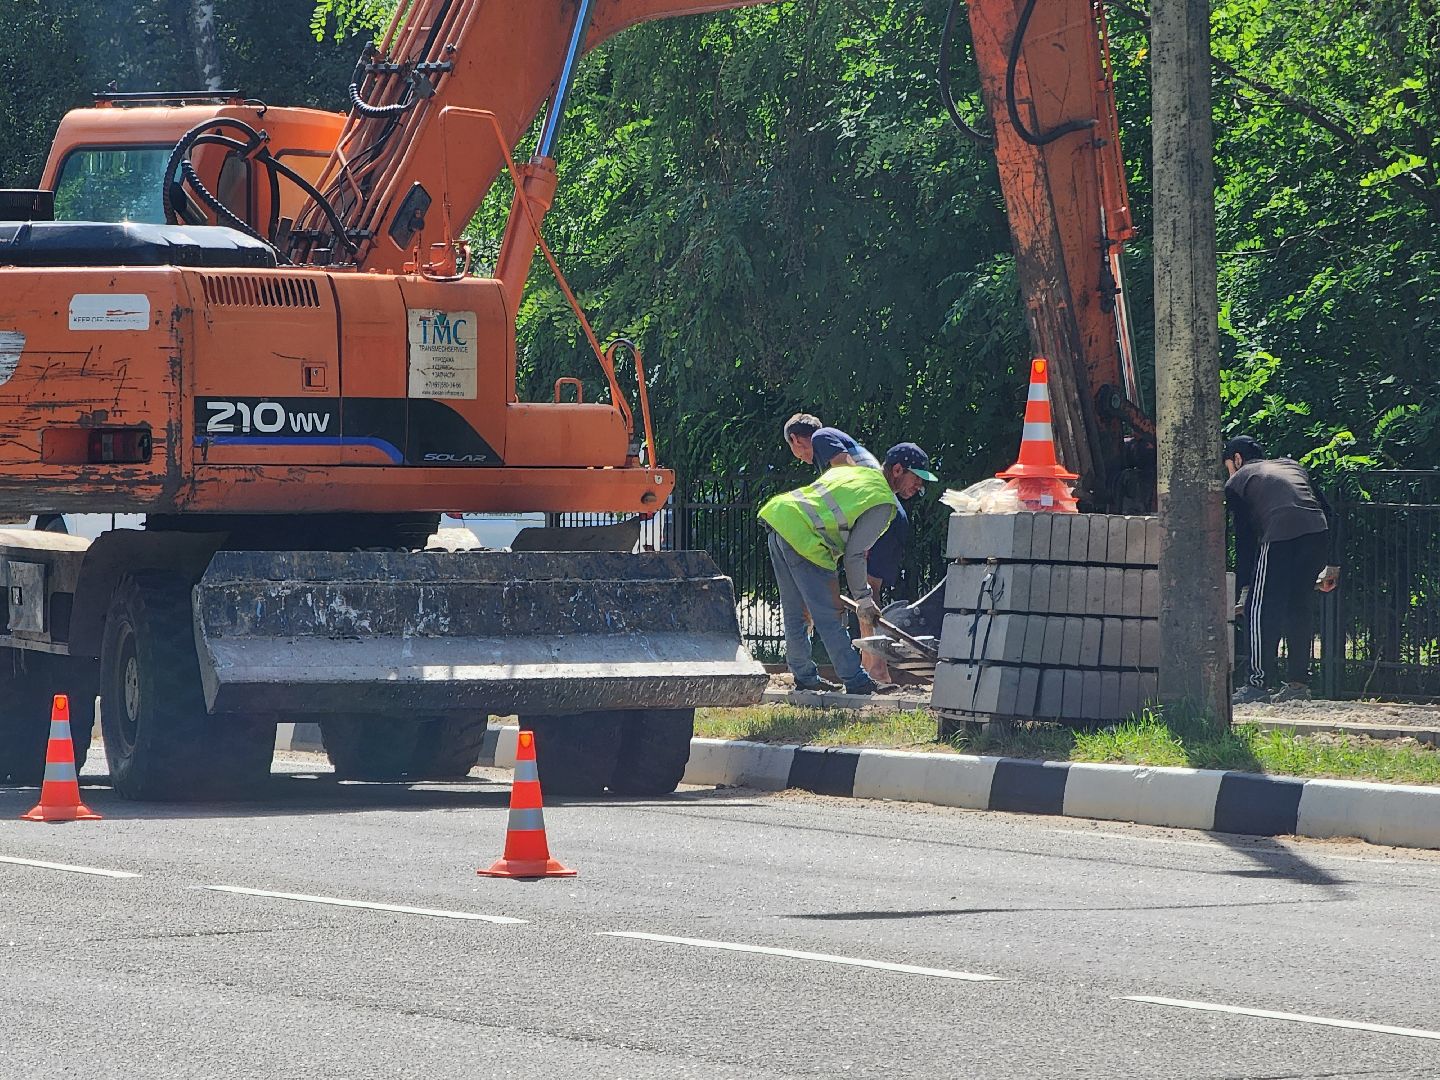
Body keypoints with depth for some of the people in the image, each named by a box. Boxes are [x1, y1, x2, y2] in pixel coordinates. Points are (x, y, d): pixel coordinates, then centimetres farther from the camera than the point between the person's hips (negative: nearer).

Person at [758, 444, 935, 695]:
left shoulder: (849, 471, 22)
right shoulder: (882, 502, -3)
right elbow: (854, 554, -6)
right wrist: (863, 598, 6)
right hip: (804, 540, -9)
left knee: (795, 612, 18)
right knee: (829, 616, -3)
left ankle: (805, 675, 28)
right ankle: (855, 681, 1)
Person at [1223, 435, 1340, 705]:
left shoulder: (1236, 483, 18)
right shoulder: (1292, 466, 33)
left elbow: (1244, 538, 12)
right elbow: (1328, 512, 25)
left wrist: (1245, 589, 14)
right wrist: (1328, 565, 26)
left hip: (1280, 536, -5)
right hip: (1318, 533, 5)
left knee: (1260, 610, 2)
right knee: (1300, 609, 16)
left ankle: (1258, 684, -2)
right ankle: (1298, 684, 16)